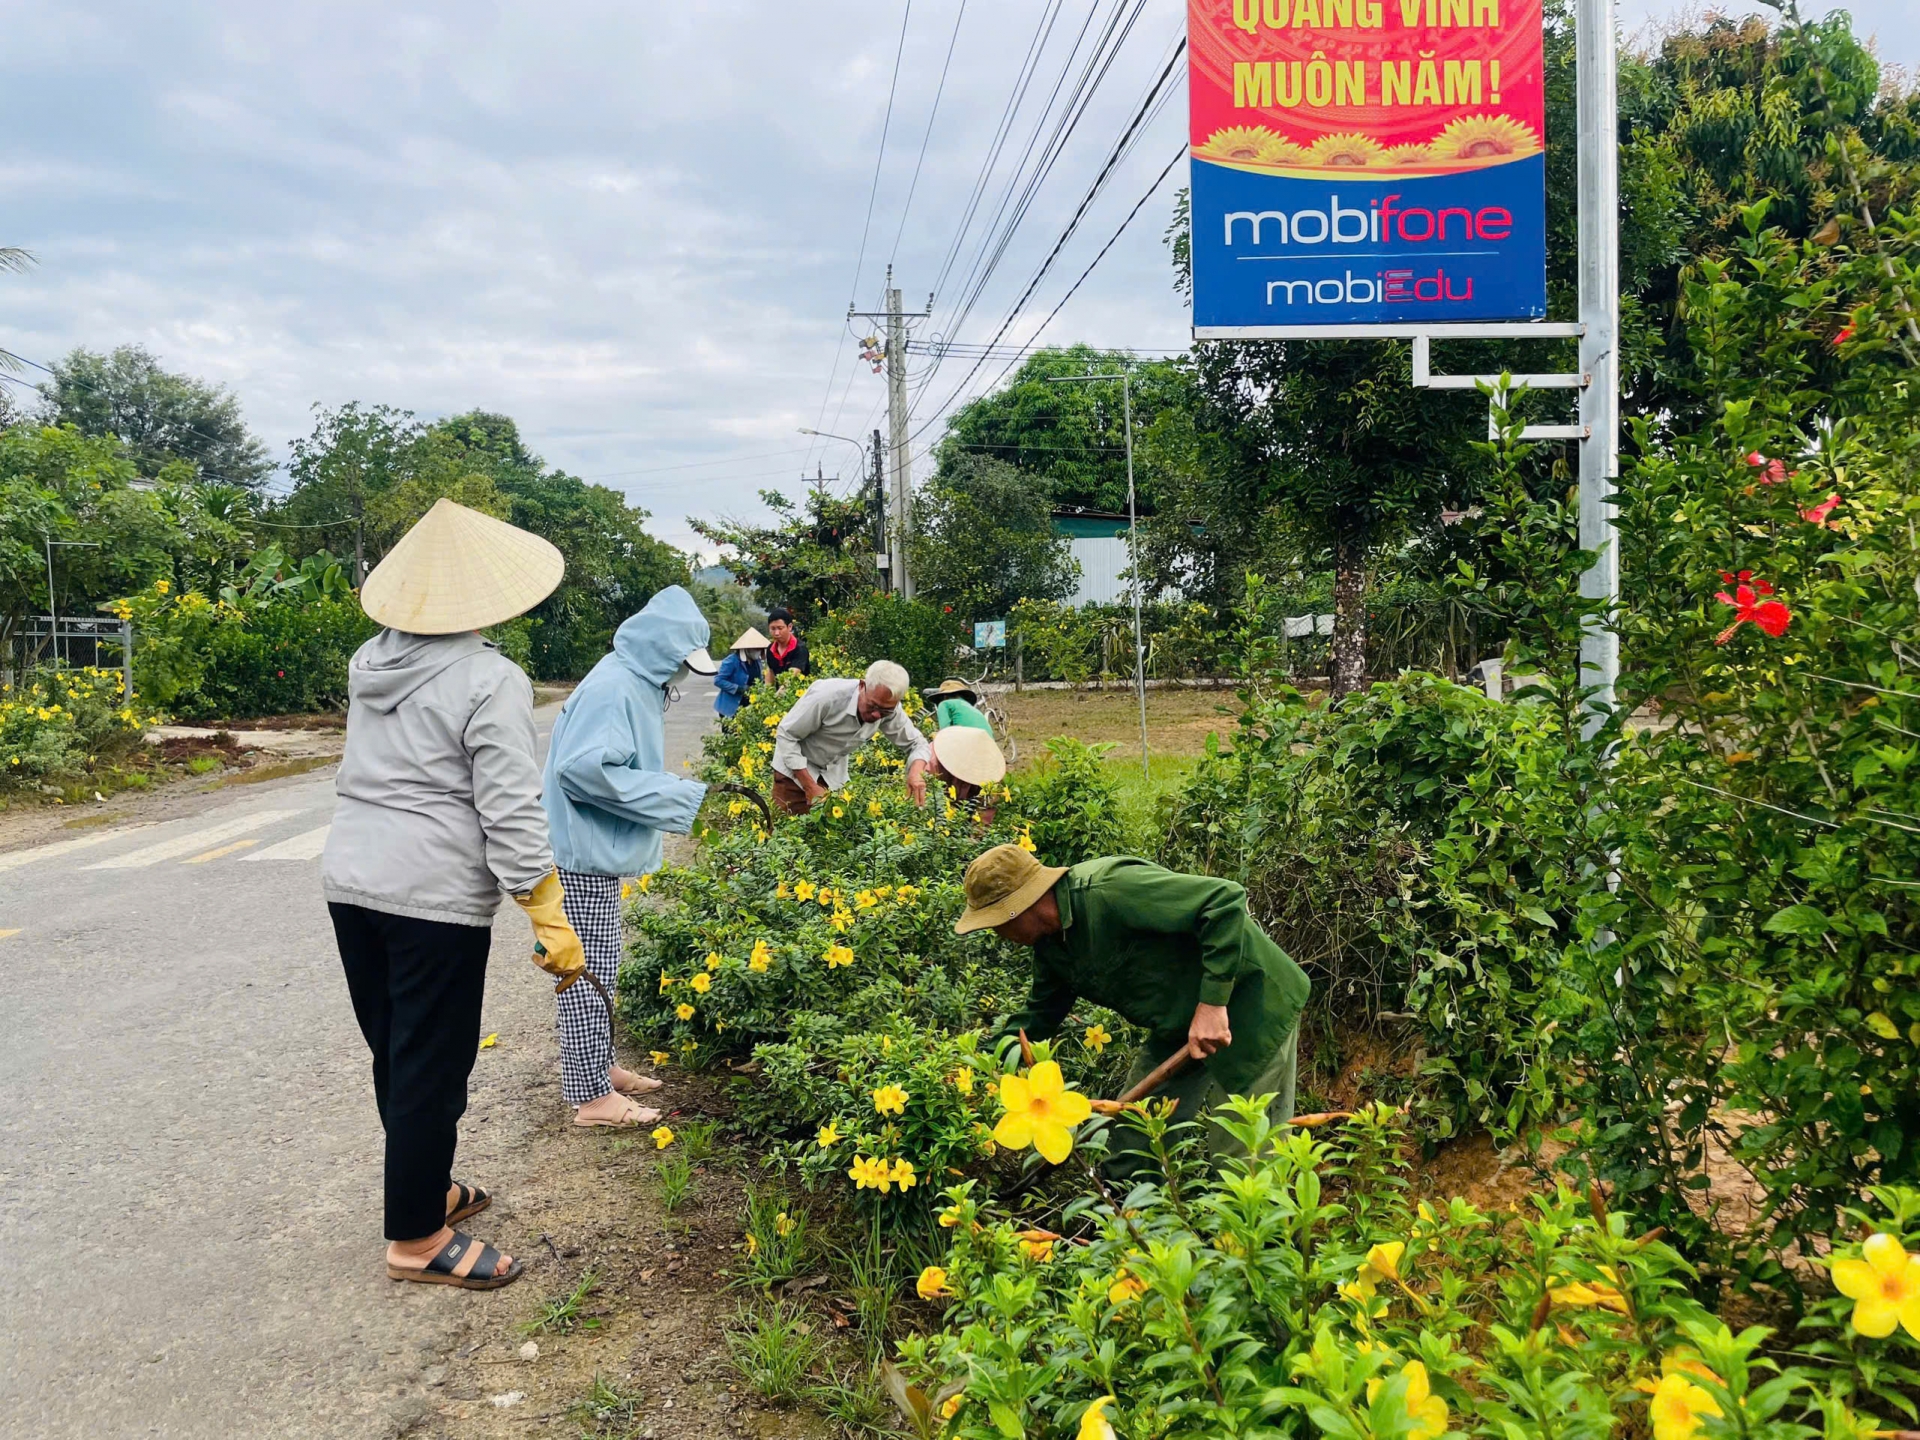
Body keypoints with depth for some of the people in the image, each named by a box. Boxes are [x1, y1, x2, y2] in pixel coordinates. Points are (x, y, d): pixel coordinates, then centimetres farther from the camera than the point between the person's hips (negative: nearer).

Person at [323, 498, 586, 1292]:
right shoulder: (491, 680, -15)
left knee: (392, 1050, 19)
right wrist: (552, 922, -14)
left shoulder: (369, 661, 6)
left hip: (351, 879, 8)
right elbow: (511, 812, -17)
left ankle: (426, 1187, 37)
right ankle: (417, 1240, 15)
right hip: (435, 897, -7)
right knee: (432, 1067, 4)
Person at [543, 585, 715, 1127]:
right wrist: (678, 796, -23)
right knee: (589, 971, -1)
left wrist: (682, 793, 8)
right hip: (584, 853, -10)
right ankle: (591, 1096, 9)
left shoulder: (636, 683, 10)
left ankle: (599, 1066, 32)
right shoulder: (613, 688, -20)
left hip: (599, 850, 10)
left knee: (598, 968, 19)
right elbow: (583, 768, -28)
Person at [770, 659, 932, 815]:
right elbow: (786, 735, -25)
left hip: (833, 772, 4)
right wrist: (810, 787, -26)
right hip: (795, 768, -4)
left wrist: (916, 772, -31)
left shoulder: (890, 710, -19)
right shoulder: (827, 696, -34)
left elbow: (917, 743, -8)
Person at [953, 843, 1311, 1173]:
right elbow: (1039, 1016, 17)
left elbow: (1226, 900, -32)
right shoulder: (1050, 944, 1)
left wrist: (1212, 1003, -32)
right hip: (1178, 1025, 9)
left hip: (1249, 1001, -9)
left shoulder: (1109, 890, -29)